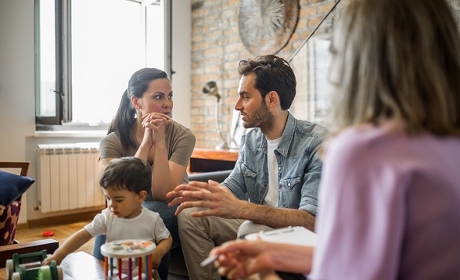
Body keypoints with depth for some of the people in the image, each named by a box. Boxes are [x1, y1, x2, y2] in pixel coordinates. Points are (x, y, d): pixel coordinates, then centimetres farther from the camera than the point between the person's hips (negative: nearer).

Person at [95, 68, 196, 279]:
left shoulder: (182, 136, -13)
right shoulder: (112, 142, -9)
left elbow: (163, 196, -20)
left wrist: (159, 142, -27)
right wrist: (146, 143, -26)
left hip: (170, 218, 0)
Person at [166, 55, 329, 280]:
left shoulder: (317, 143, -21)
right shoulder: (251, 139, 1)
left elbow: (312, 220, -30)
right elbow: (233, 188, 8)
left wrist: (240, 209, -40)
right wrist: (205, 192, -16)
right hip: (256, 223, 6)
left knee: (251, 231, -33)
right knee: (190, 215, -8)